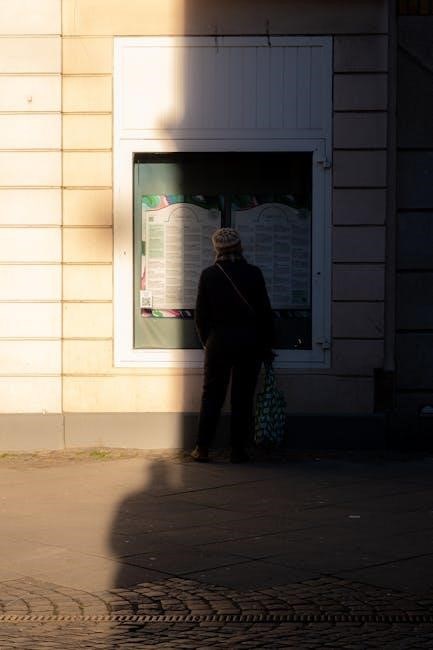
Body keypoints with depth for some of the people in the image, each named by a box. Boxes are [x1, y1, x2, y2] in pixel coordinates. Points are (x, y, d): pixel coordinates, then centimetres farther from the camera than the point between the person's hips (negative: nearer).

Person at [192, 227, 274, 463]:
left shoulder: (208, 275, -3)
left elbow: (201, 314, 0)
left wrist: (207, 341, 13)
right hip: (249, 343, 0)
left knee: (211, 395, 7)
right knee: (242, 398, 5)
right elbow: (265, 312, -1)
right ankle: (238, 450, 5)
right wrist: (266, 345, 9)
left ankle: (202, 448, 5)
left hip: (218, 343, 0)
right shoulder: (253, 274, -4)